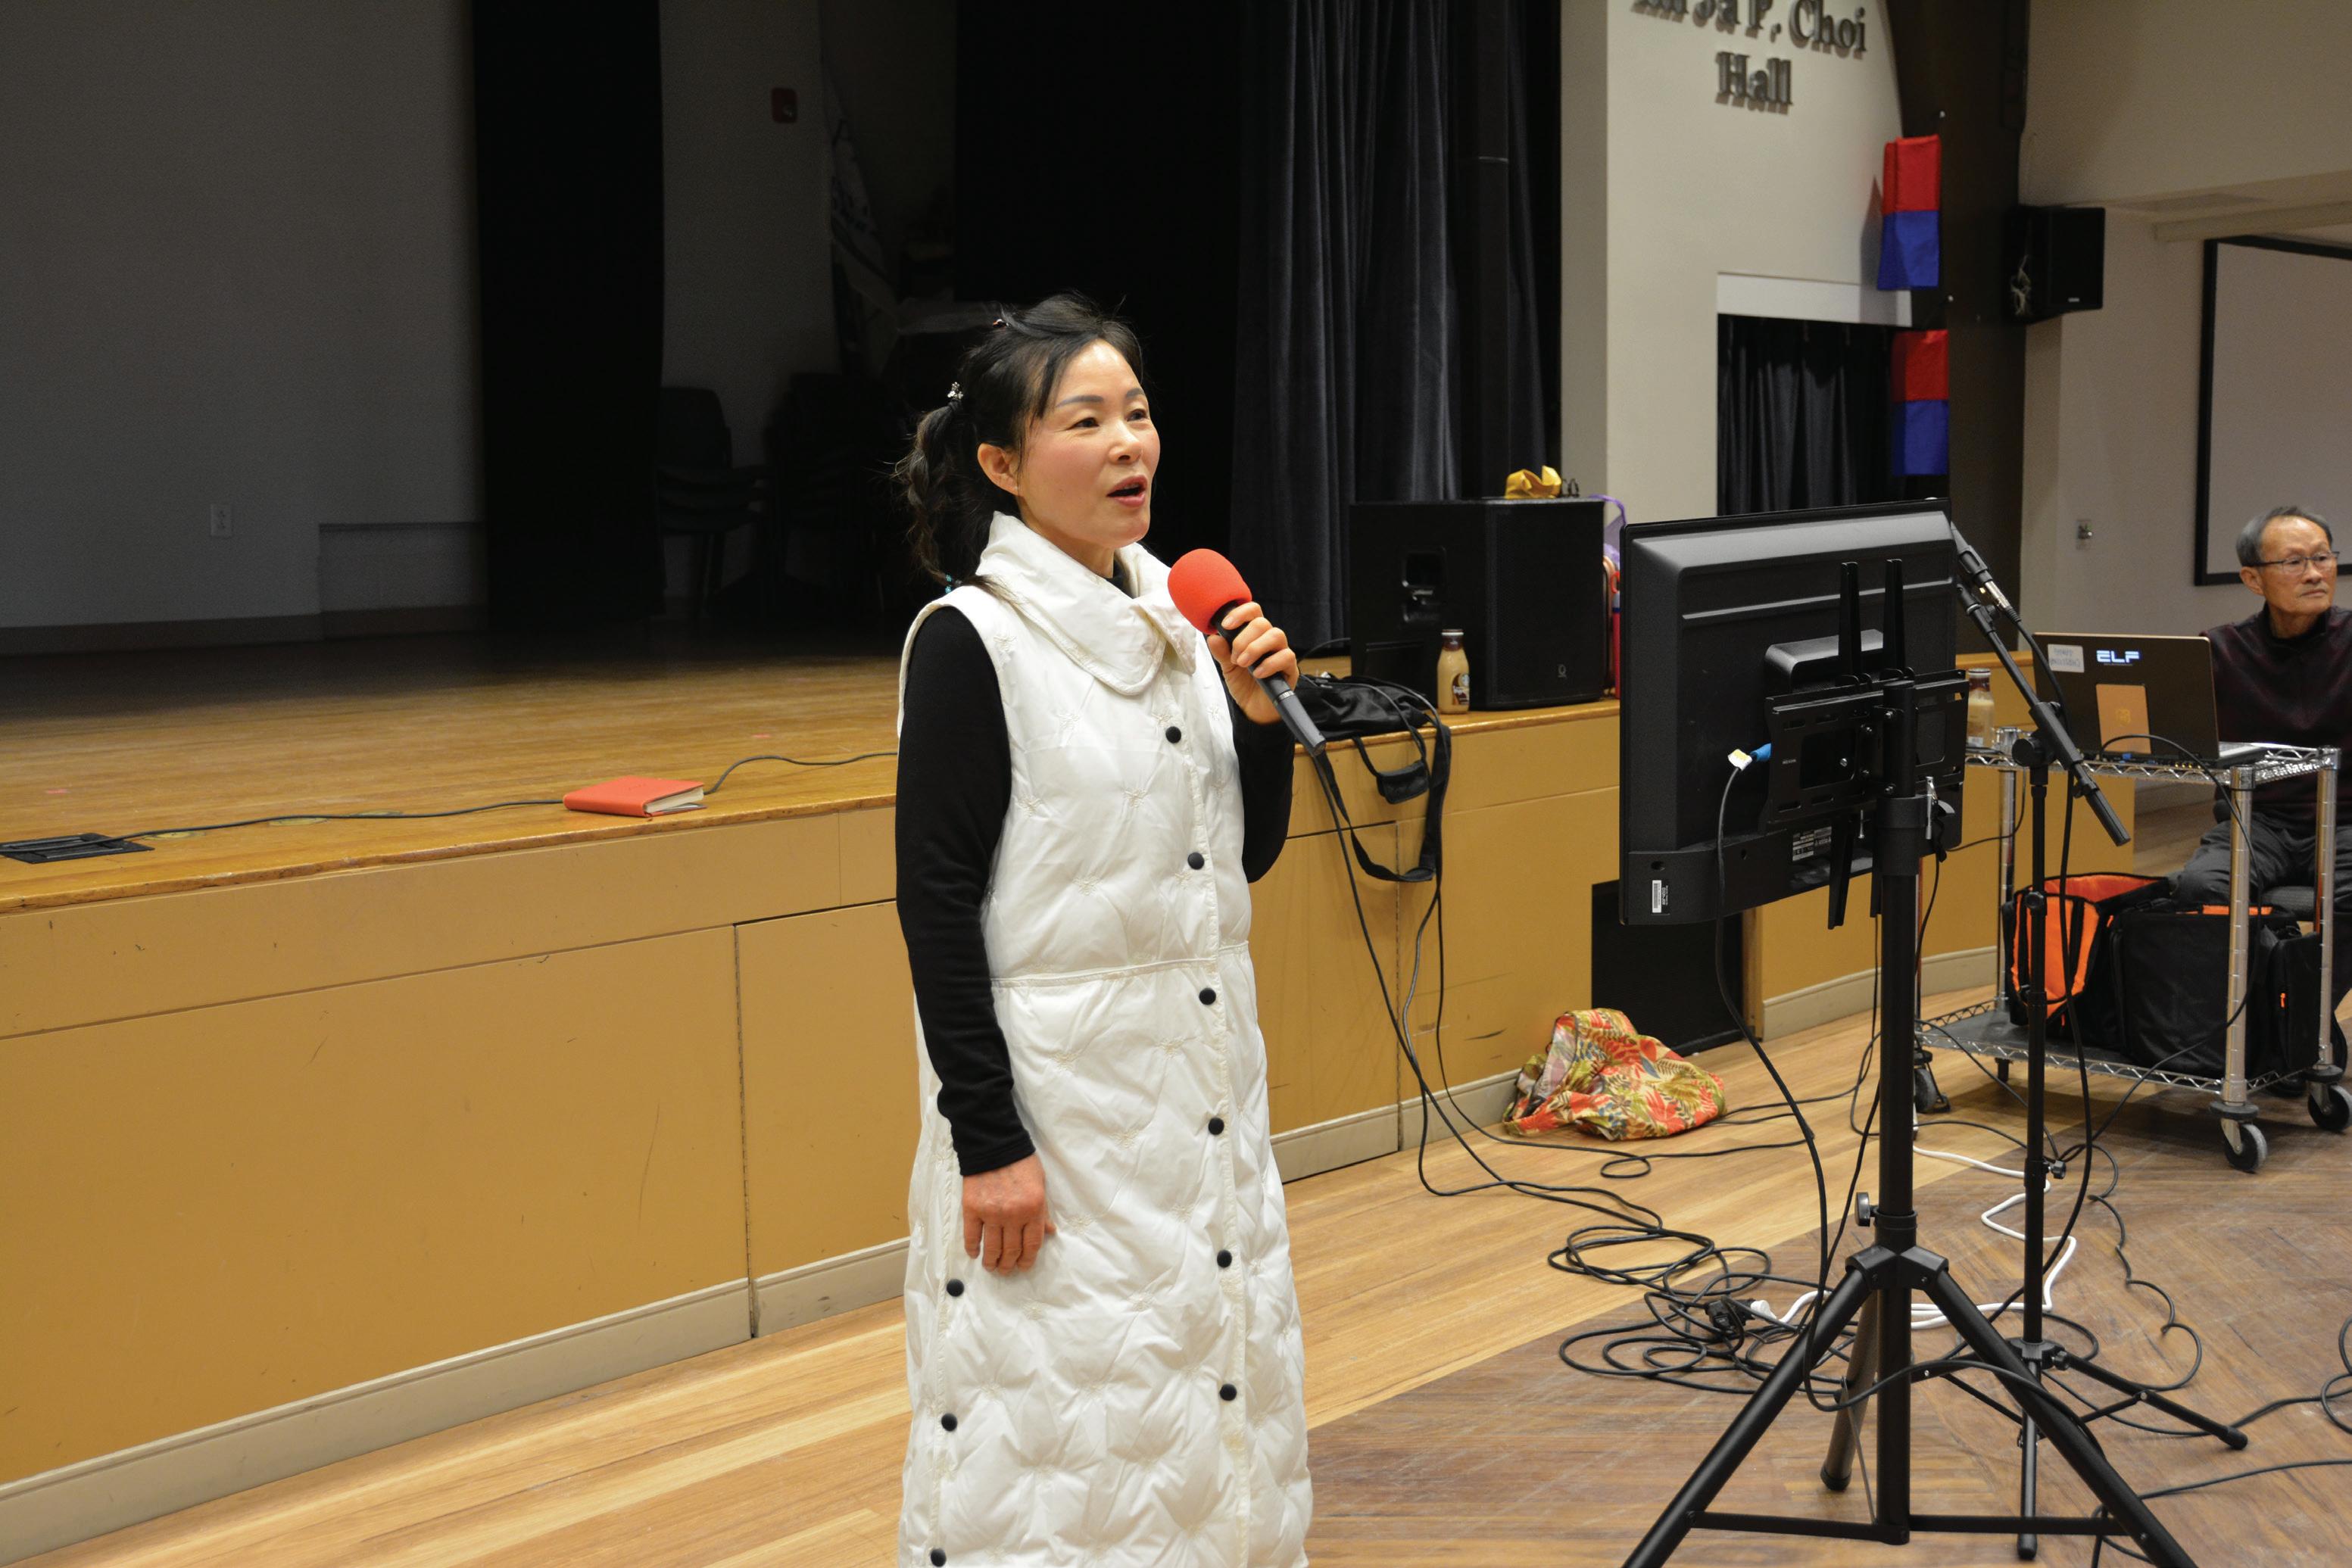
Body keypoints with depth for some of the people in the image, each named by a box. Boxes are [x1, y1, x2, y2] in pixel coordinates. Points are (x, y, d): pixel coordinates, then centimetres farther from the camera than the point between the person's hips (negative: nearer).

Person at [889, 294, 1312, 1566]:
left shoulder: (1176, 619, 8)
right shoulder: (971, 641, -11)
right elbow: (937, 903, -13)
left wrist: (1262, 712, -3)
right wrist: (988, 1140, -16)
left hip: (1205, 1069, 7)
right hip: (1057, 1086, -7)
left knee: (1222, 1385, 15)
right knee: (1063, 1415, 0)